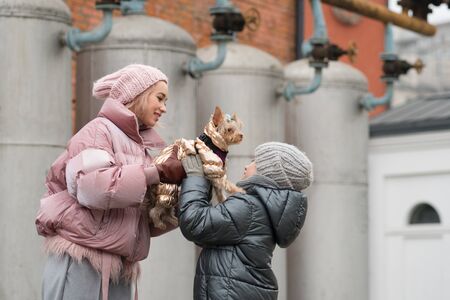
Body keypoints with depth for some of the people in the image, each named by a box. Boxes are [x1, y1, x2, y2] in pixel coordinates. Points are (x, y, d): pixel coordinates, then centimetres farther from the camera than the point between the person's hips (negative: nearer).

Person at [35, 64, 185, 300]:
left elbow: (148, 219, 16)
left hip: (118, 268, 7)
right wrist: (158, 173, -20)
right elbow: (91, 184, -23)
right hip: (80, 262, -7)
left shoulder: (140, 145, 17)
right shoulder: (100, 130, -4)